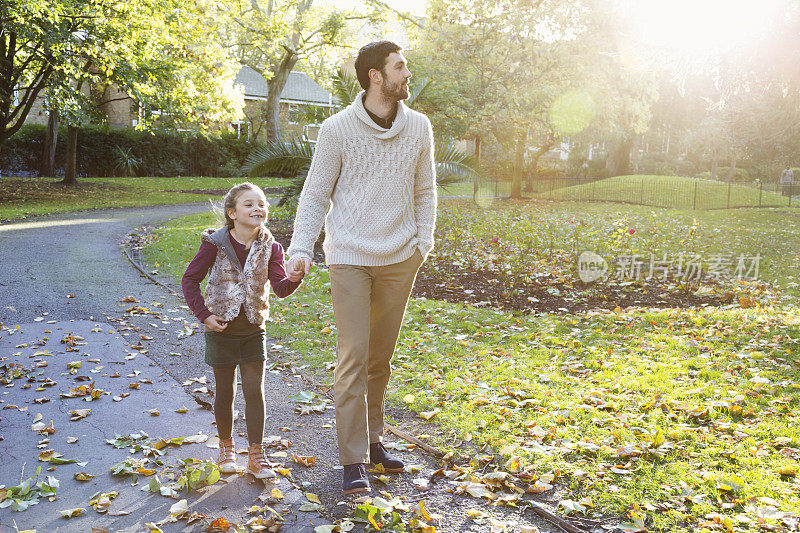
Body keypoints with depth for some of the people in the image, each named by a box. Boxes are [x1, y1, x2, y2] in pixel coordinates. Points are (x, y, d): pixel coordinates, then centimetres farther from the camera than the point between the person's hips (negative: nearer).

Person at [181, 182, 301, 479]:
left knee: (254, 391, 0)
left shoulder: (270, 248, -4)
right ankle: (226, 448, 31)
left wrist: (295, 278, -36)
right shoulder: (215, 244, -9)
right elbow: (190, 280, -1)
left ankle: (256, 455, 12)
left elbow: (280, 288, -14)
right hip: (221, 330, -1)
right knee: (225, 393, 10)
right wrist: (204, 314, -9)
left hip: (253, 331, 1)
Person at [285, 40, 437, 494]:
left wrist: (424, 240, 1)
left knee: (382, 357, 12)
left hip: (400, 259, 4)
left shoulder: (419, 128, 5)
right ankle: (354, 460, 5)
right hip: (350, 257, -3)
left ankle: (373, 438, 29)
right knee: (354, 357, -5)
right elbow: (316, 195, -1)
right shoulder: (338, 129, -6)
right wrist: (301, 249, -12)